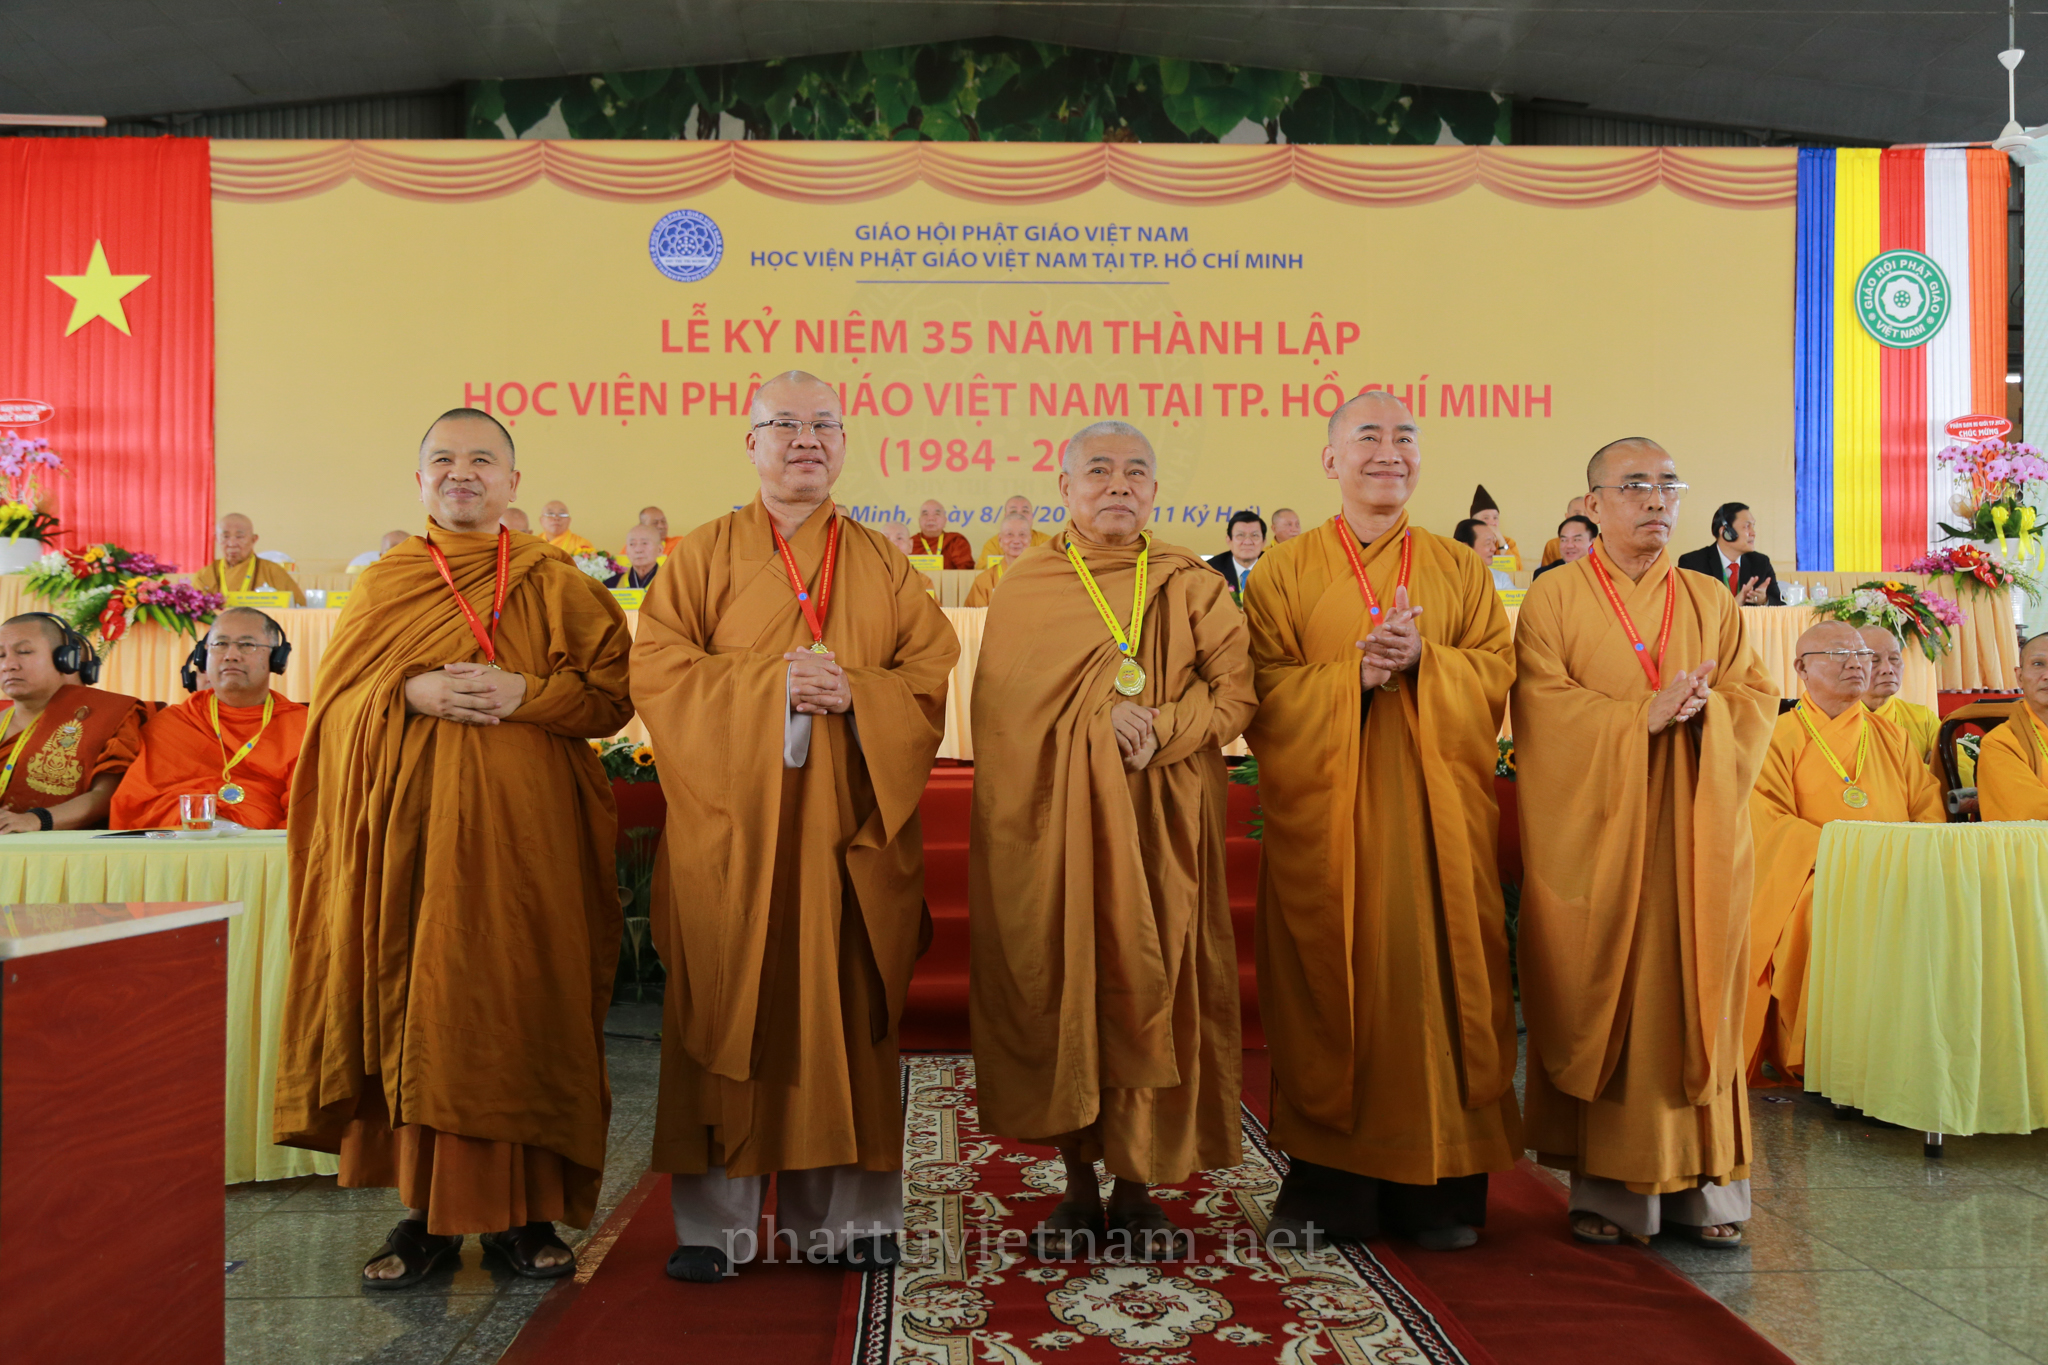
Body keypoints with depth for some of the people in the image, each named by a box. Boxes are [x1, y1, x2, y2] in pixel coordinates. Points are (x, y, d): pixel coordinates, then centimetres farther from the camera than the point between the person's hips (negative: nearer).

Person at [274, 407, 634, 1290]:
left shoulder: (558, 585, 7)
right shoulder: (381, 587, 13)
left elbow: (613, 695, 2)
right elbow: (334, 703, 8)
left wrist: (524, 695, -14)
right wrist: (412, 695, -11)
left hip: (520, 831, -1)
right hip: (406, 828, 2)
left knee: (518, 1010, -1)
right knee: (414, 1011, 1)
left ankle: (521, 1210, 10)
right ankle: (426, 1212, 13)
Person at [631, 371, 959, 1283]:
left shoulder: (885, 564, 12)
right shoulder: (704, 554, 7)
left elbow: (934, 673, 5)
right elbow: (658, 670, -3)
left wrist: (856, 691, -13)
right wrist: (769, 684, -16)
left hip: (849, 831, 2)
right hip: (733, 829, -1)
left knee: (844, 1016, 4)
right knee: (731, 1014, 1)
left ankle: (844, 1216, 15)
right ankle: (716, 1223, 11)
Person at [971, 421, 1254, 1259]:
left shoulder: (1192, 586, 8)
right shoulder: (1025, 591, 7)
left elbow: (1234, 690, -1)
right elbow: (1003, 711, -2)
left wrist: (1159, 728, -17)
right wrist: (1098, 716, -16)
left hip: (1160, 821, 0)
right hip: (1056, 822, 0)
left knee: (1148, 992, 0)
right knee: (1060, 988, 1)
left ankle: (1137, 1189, 12)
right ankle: (1079, 1185, 15)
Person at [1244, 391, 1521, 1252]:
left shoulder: (1461, 571, 12)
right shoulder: (1284, 572, 6)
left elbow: (1497, 673, 3)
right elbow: (1266, 690, -3)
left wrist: (1421, 661, -14)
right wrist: (1354, 674, -17)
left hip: (1435, 816, 2)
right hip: (1324, 813, -1)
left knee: (1435, 979, 2)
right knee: (1329, 985, 1)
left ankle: (1440, 1184, 13)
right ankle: (1324, 1184, 11)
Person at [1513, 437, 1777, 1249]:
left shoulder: (1713, 602, 13)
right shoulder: (1553, 599, 2)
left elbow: (1757, 699, 7)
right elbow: (1543, 706, -9)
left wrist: (1700, 710, -13)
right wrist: (1641, 716, -17)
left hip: (1694, 833, 3)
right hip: (1594, 833, -3)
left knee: (1692, 998, 4)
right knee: (1598, 1001, 0)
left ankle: (1701, 1184, 13)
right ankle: (1604, 1186, 8)